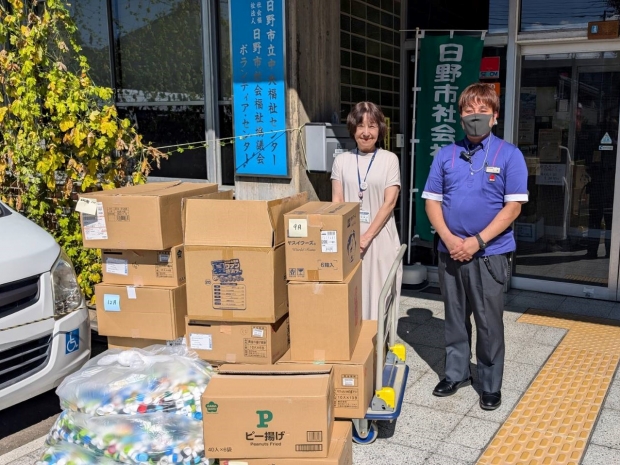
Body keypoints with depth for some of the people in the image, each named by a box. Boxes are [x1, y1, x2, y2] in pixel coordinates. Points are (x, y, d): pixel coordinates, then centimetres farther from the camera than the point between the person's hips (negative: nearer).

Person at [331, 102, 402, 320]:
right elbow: (337, 203, 4)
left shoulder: (389, 159, 1)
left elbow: (389, 203, -5)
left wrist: (366, 237, -13)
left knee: (379, 297, 1)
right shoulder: (342, 160, 7)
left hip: (380, 240, -2)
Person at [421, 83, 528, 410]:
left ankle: (491, 385, 21)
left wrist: (477, 241, -15)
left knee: (489, 322, 4)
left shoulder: (509, 155, -4)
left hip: (489, 254, -3)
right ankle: (456, 373, 31)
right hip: (450, 252, 3)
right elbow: (432, 201, 5)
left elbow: (513, 206, -8)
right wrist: (449, 239, -10)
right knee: (455, 317, 14)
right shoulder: (446, 155, 5)